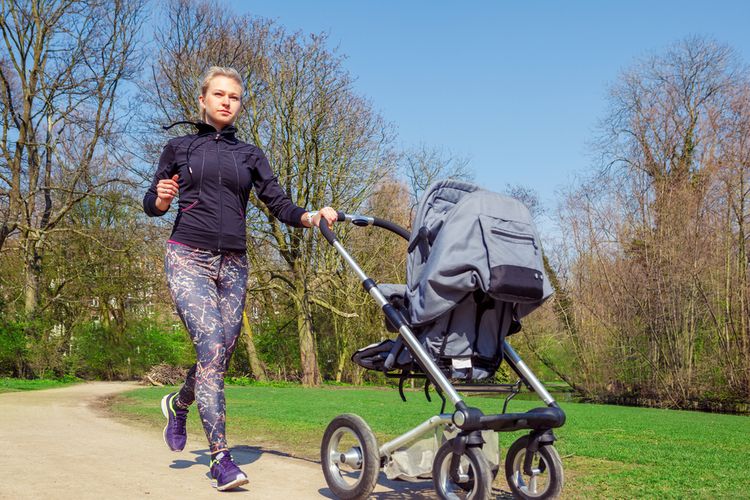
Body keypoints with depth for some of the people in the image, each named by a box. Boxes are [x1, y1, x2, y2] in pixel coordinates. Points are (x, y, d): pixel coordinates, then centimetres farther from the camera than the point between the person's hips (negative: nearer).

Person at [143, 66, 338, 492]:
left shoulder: (249, 154, 14)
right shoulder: (179, 148, 9)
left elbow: (279, 204, 5)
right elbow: (152, 205, 13)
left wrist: (313, 217, -14)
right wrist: (163, 198, -11)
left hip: (233, 265, 3)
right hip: (188, 259, -3)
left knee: (222, 353, 4)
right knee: (211, 345, -18)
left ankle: (179, 404, 37)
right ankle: (221, 456, -14)